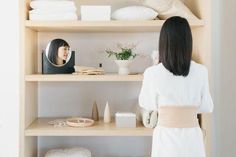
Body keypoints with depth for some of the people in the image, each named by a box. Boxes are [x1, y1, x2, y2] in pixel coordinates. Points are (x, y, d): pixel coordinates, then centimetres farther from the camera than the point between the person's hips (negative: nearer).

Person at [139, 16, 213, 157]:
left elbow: (146, 103, 5)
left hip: (166, 137, -1)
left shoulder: (152, 73, -11)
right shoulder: (201, 71, -6)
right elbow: (207, 107, 5)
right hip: (192, 137, 2)